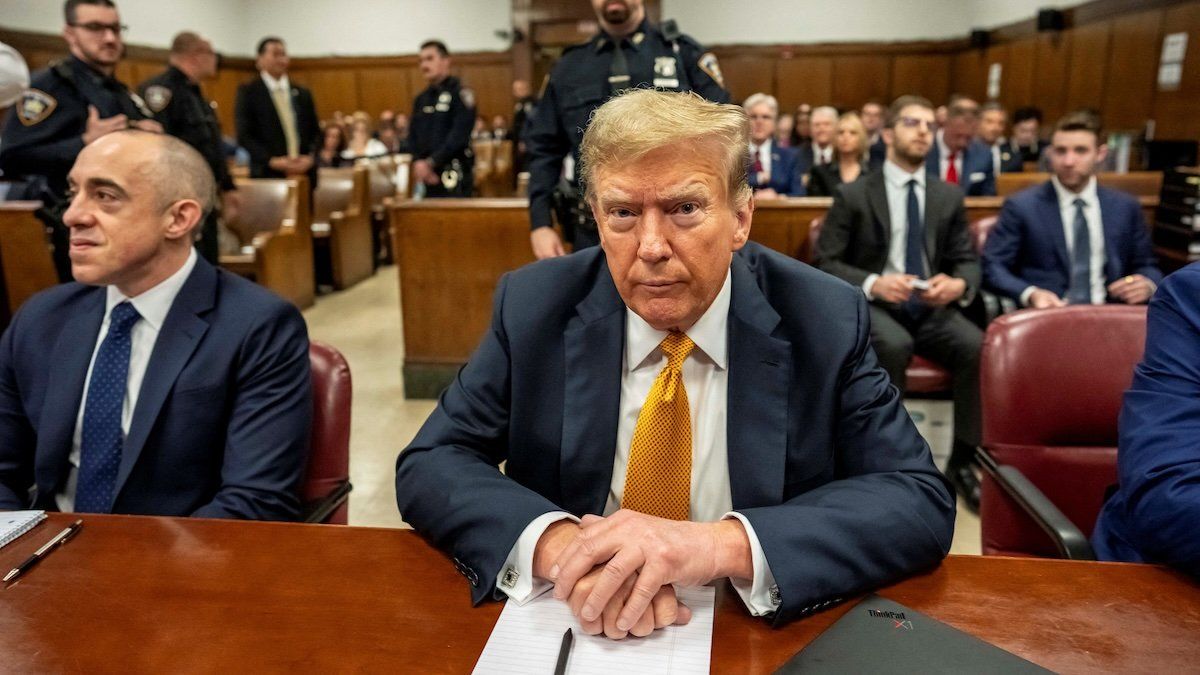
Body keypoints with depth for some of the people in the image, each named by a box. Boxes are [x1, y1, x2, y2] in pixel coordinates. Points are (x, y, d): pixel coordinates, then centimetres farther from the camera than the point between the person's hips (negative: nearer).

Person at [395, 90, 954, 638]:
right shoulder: (534, 308, -7)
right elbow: (429, 466, -8)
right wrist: (557, 544, -27)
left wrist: (721, 544, -29)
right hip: (571, 629, 2)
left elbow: (922, 502, -14)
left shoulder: (825, 322, -10)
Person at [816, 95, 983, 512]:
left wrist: (959, 284, -14)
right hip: (870, 306, -3)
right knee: (894, 346, -37)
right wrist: (872, 284, -22)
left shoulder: (949, 196, 12)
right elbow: (825, 263, -4)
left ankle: (962, 461, -10)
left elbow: (968, 259, 12)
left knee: (979, 347, -27)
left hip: (932, 308, 4)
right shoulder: (853, 196, 0)